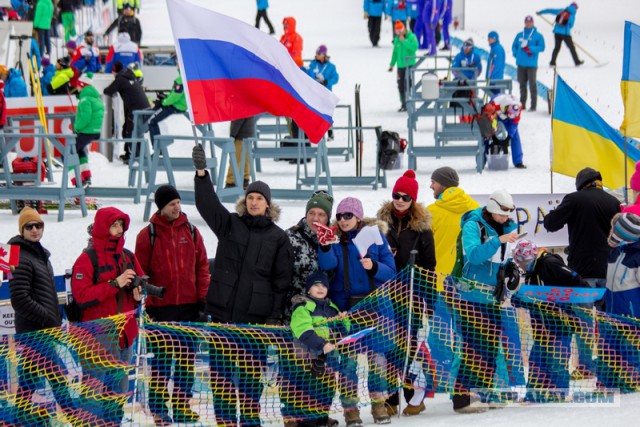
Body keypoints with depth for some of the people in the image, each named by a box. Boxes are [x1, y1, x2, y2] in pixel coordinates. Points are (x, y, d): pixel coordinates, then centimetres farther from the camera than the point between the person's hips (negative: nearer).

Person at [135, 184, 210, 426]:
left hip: (189, 306, 3)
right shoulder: (148, 235, -1)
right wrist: (143, 302, -5)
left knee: (187, 357, 7)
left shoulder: (191, 232, 8)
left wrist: (202, 298, 3)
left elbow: (202, 267, 10)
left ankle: (182, 405, 16)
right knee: (161, 360, 1)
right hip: (160, 308, -3)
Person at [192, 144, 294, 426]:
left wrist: (276, 315, -2)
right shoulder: (230, 224, 10)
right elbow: (207, 204, -5)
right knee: (220, 367, 1)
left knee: (252, 369, 3)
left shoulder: (278, 237, 6)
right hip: (222, 309, 1)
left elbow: (283, 279, 5)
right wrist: (201, 173, -21)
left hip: (257, 314, -1)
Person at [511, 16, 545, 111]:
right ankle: (522, 104, 18)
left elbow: (541, 47, -10)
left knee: (532, 85, -5)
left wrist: (530, 49, -20)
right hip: (521, 64, 5)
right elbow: (514, 46, 18)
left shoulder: (538, 36, -1)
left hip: (531, 64, -5)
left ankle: (533, 105, -3)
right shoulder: (519, 35, 13)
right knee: (522, 85, 10)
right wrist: (516, 54, -1)